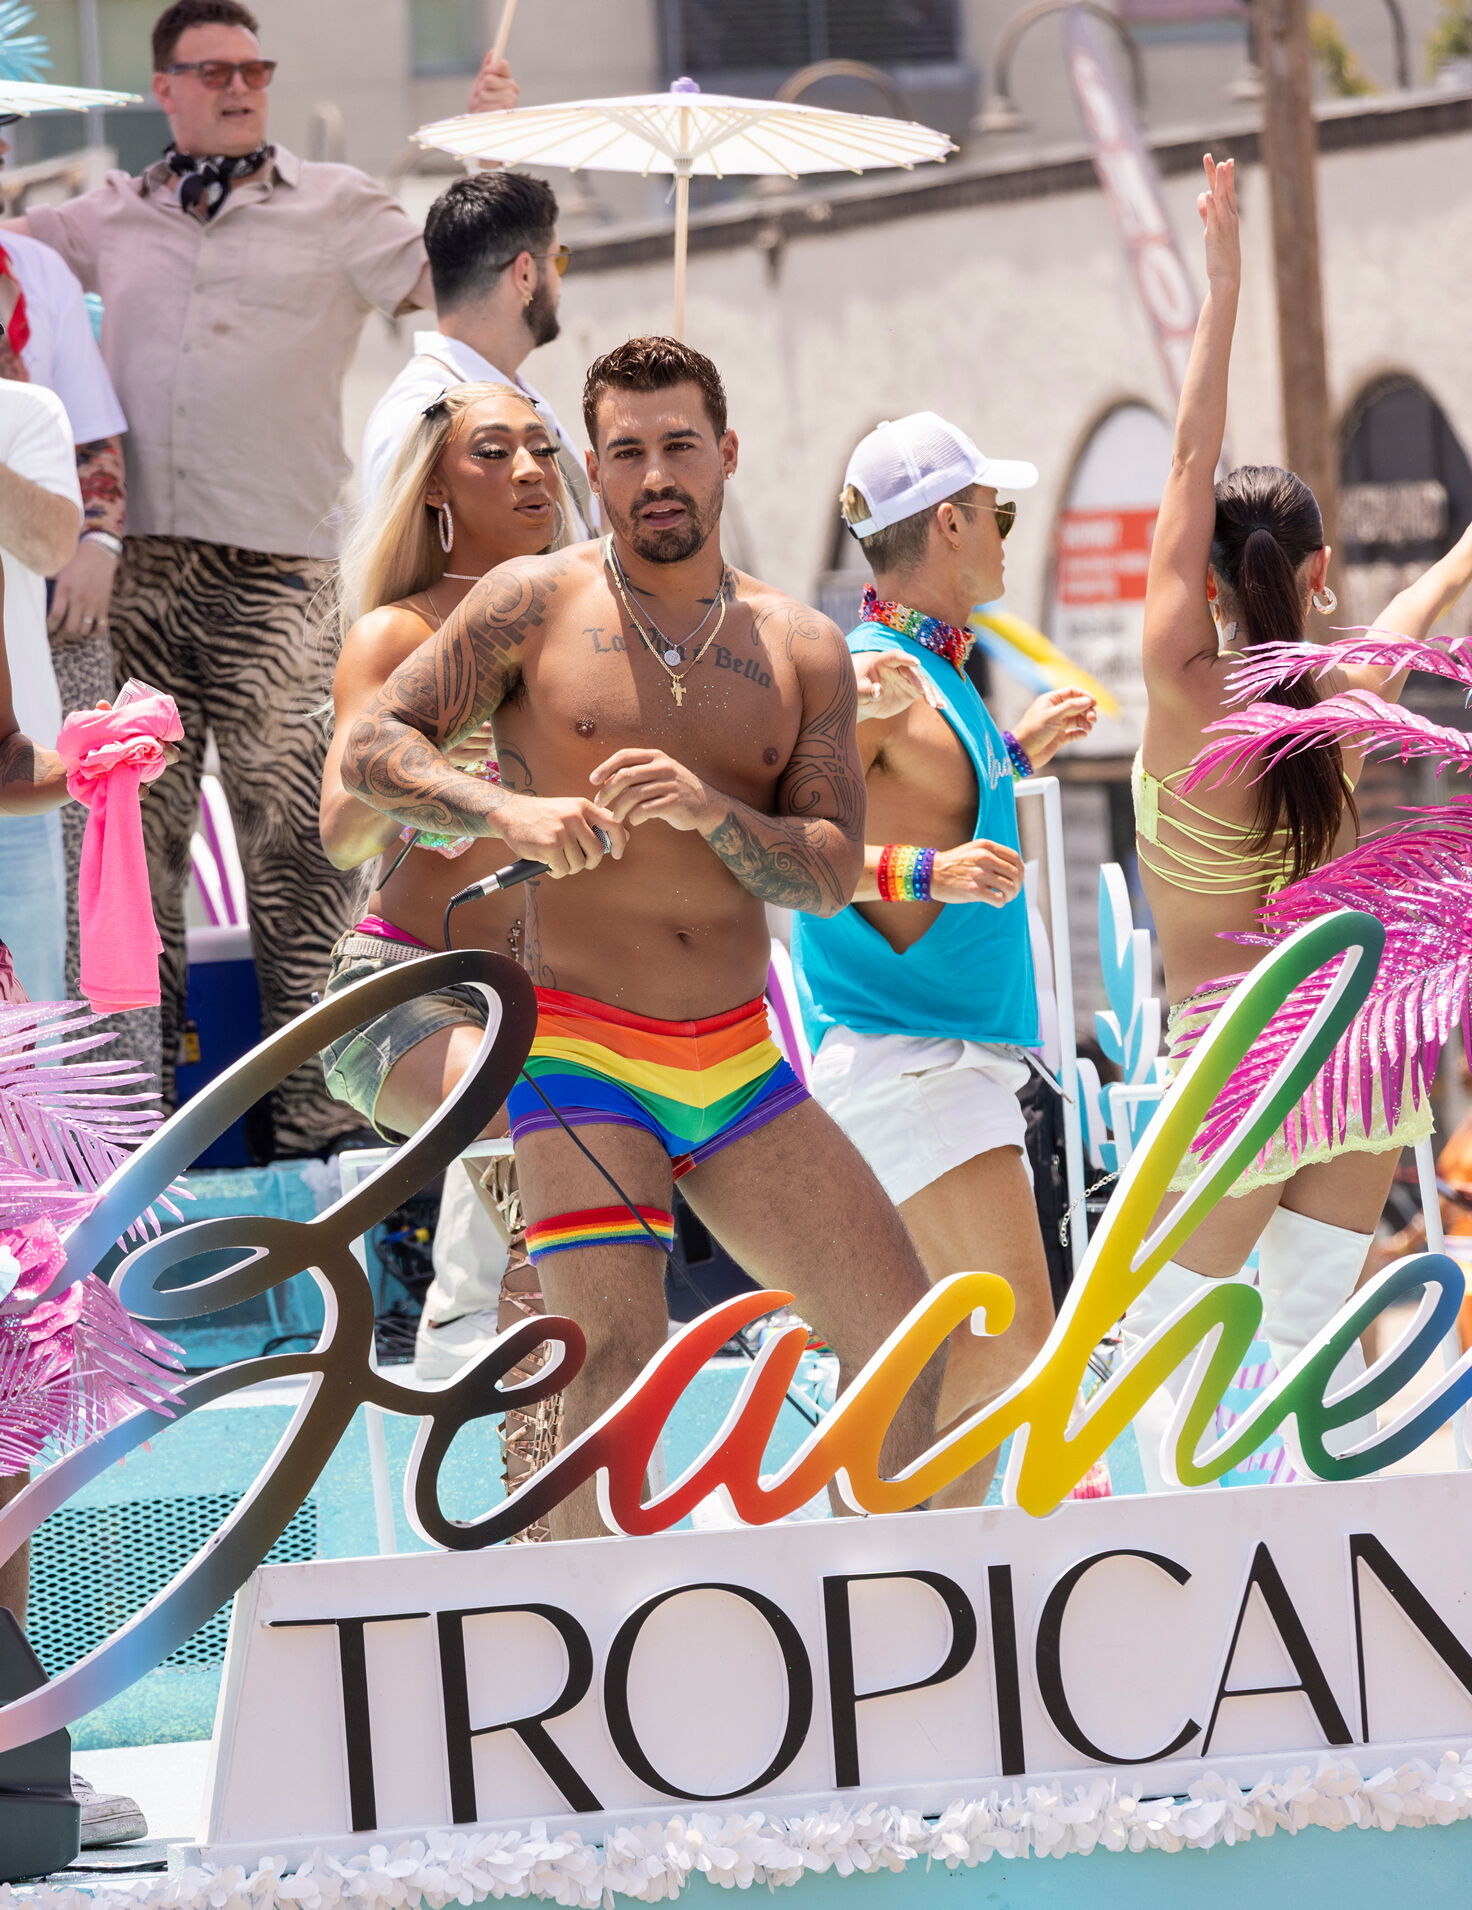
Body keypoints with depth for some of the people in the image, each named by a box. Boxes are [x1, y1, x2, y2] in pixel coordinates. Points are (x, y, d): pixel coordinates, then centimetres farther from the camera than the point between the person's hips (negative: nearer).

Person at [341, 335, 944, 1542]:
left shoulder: (800, 649, 7)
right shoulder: (536, 606, -1)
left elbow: (831, 874, -1)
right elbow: (373, 748, -5)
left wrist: (711, 810, -21)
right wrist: (510, 814, -23)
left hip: (737, 1064, 4)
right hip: (580, 1051, -4)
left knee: (902, 1330, 3)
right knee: (617, 1360, -20)